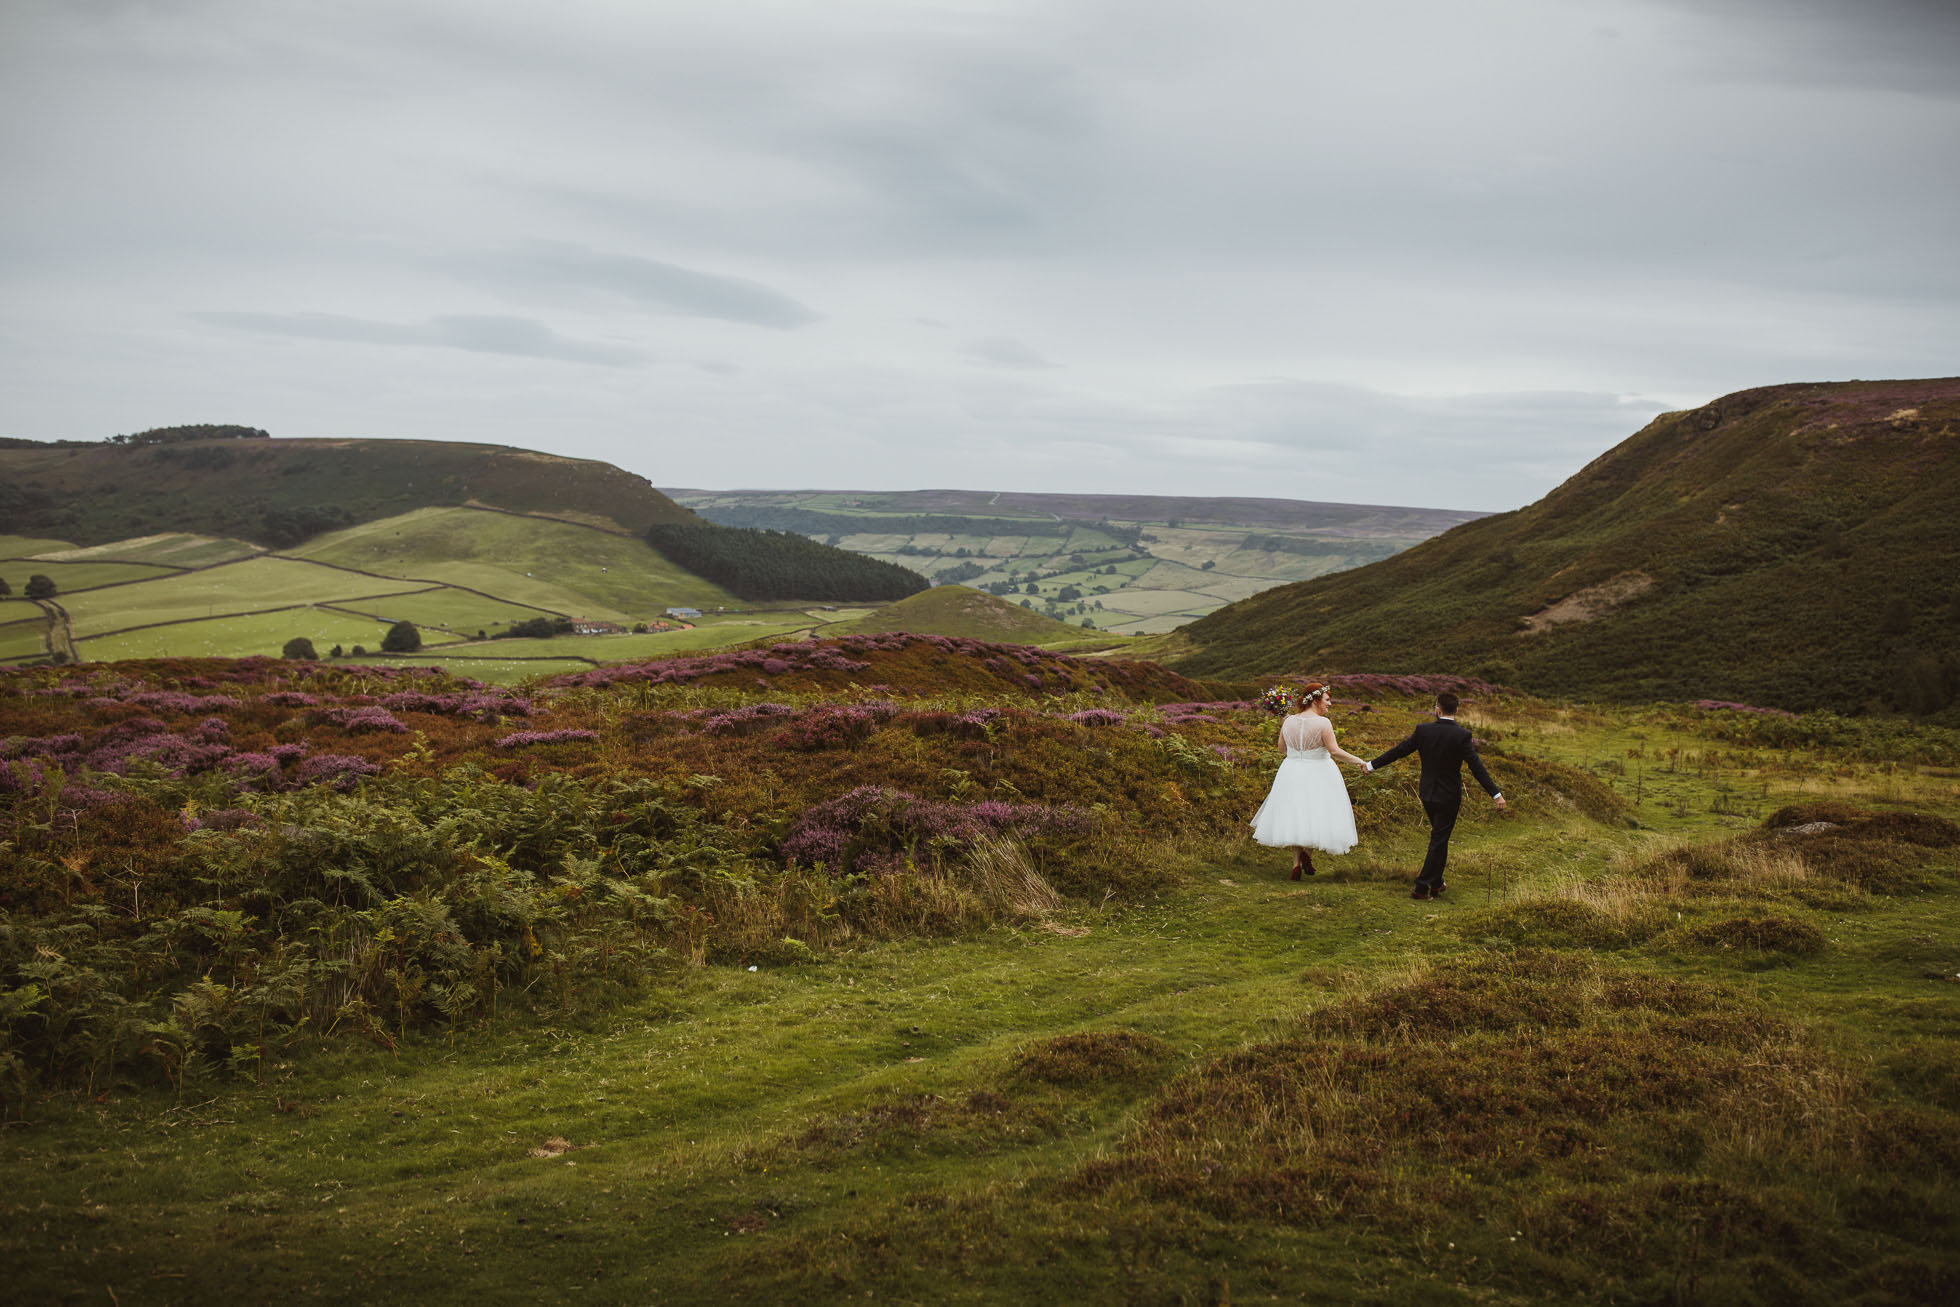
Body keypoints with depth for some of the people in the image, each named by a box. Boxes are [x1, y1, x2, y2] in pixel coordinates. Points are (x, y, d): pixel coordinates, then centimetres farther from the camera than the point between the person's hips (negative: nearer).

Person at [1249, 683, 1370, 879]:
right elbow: (1334, 751, -19)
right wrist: (1357, 760, -9)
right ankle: (1308, 852, -9)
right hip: (1318, 775, -4)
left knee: (1295, 816, 14)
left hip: (1292, 774, 4)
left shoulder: (1289, 721, -1)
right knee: (1318, 815, 11)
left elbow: (1281, 746, 11)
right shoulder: (1322, 723, -16)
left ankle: (1296, 863, 11)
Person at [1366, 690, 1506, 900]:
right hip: (1449, 796, -4)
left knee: (1439, 838, 22)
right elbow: (1477, 767, -18)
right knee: (1439, 841, 4)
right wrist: (1496, 794, -16)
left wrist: (1372, 765, 13)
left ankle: (1436, 883, 29)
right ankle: (1422, 887, 3)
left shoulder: (1423, 730, -7)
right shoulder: (1462, 736, -15)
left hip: (1427, 794, 4)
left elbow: (1398, 751, 0)